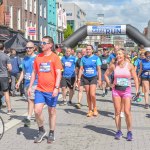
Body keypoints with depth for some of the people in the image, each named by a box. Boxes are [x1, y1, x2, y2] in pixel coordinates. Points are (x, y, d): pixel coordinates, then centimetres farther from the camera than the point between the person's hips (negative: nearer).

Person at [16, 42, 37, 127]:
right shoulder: (25, 59, 13)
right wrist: (19, 82, 13)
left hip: (35, 83, -6)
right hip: (26, 82, 6)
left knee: (31, 100, -13)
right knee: (30, 101, 13)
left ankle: (28, 118, -15)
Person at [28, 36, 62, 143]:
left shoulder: (55, 57, -6)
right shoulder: (38, 57, 8)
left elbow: (58, 74, -9)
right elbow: (34, 72, 15)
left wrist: (56, 88, -19)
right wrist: (30, 87, 11)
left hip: (51, 90, -3)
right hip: (39, 90, 3)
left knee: (52, 112, 8)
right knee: (37, 110, -8)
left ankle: (51, 133, 23)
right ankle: (41, 131, 14)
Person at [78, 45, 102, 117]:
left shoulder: (96, 58, -1)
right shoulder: (83, 58, 6)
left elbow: (99, 69, 1)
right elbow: (81, 69, 10)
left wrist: (100, 79, -5)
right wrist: (79, 79, 5)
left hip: (93, 77, -3)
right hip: (85, 78, 3)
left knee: (92, 94, -14)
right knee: (88, 95, 6)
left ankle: (95, 108, 9)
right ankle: (90, 110, 17)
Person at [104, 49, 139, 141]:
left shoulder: (129, 65, -3)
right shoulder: (113, 66, 2)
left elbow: (135, 78, 1)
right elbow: (106, 75, 16)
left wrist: (137, 90, -5)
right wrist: (110, 84, 4)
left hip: (126, 90, -2)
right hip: (116, 90, 2)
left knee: (127, 112, -9)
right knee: (117, 112, 5)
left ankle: (129, 132, 4)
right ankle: (119, 131, 15)